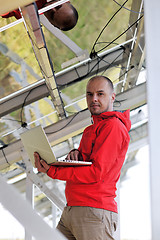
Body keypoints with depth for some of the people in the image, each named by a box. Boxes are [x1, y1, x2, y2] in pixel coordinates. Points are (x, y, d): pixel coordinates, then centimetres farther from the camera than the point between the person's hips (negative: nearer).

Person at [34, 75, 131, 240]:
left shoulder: (113, 126, -8)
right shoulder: (92, 129, 24)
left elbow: (96, 173, -17)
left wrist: (52, 171, -16)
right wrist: (75, 153, 0)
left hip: (93, 212, -9)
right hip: (71, 210, 9)